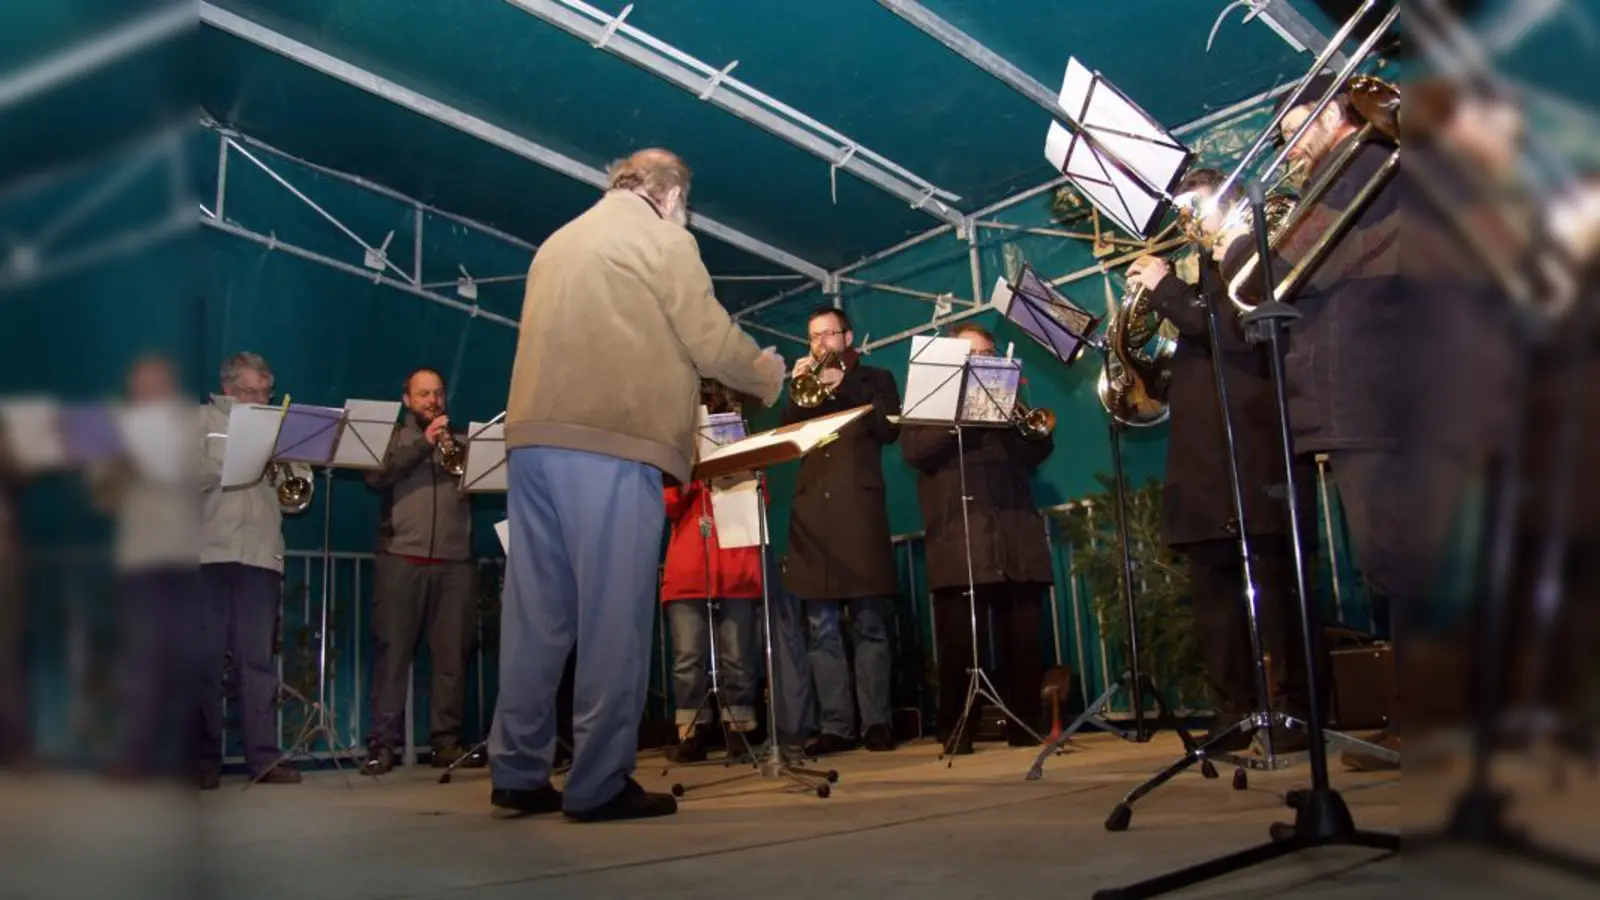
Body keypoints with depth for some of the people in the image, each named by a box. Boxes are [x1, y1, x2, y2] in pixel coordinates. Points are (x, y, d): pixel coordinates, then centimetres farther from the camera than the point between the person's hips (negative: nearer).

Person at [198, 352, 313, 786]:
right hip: (209, 552, -2)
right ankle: (204, 758, 7)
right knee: (206, 658, 0)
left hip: (261, 555, 2)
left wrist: (288, 473, -7)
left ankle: (264, 757, 1)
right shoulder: (204, 419, 11)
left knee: (259, 660, 1)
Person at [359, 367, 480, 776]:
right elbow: (375, 475, -4)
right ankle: (382, 742, 0)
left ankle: (446, 740, 4)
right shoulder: (393, 436, 15)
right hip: (401, 558, -2)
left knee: (453, 653, -1)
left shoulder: (462, 439, 20)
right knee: (392, 650, -4)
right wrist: (423, 443, -8)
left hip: (455, 561, 2)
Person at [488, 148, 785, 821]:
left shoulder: (558, 242, 25)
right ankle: (600, 783, -4)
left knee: (536, 611, 8)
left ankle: (518, 772, 12)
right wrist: (769, 373, 18)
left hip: (533, 435, 7)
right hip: (611, 442, -7)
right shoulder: (663, 239, 3)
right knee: (612, 614, -5)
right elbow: (712, 342, -1)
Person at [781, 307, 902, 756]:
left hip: (859, 509, -3)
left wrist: (843, 386, -5)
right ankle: (836, 726, 2)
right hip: (812, 512, 3)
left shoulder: (874, 378, 15)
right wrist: (798, 391, -1)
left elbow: (889, 428, -2)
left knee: (869, 625, -5)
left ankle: (876, 722, -2)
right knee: (822, 629, -1)